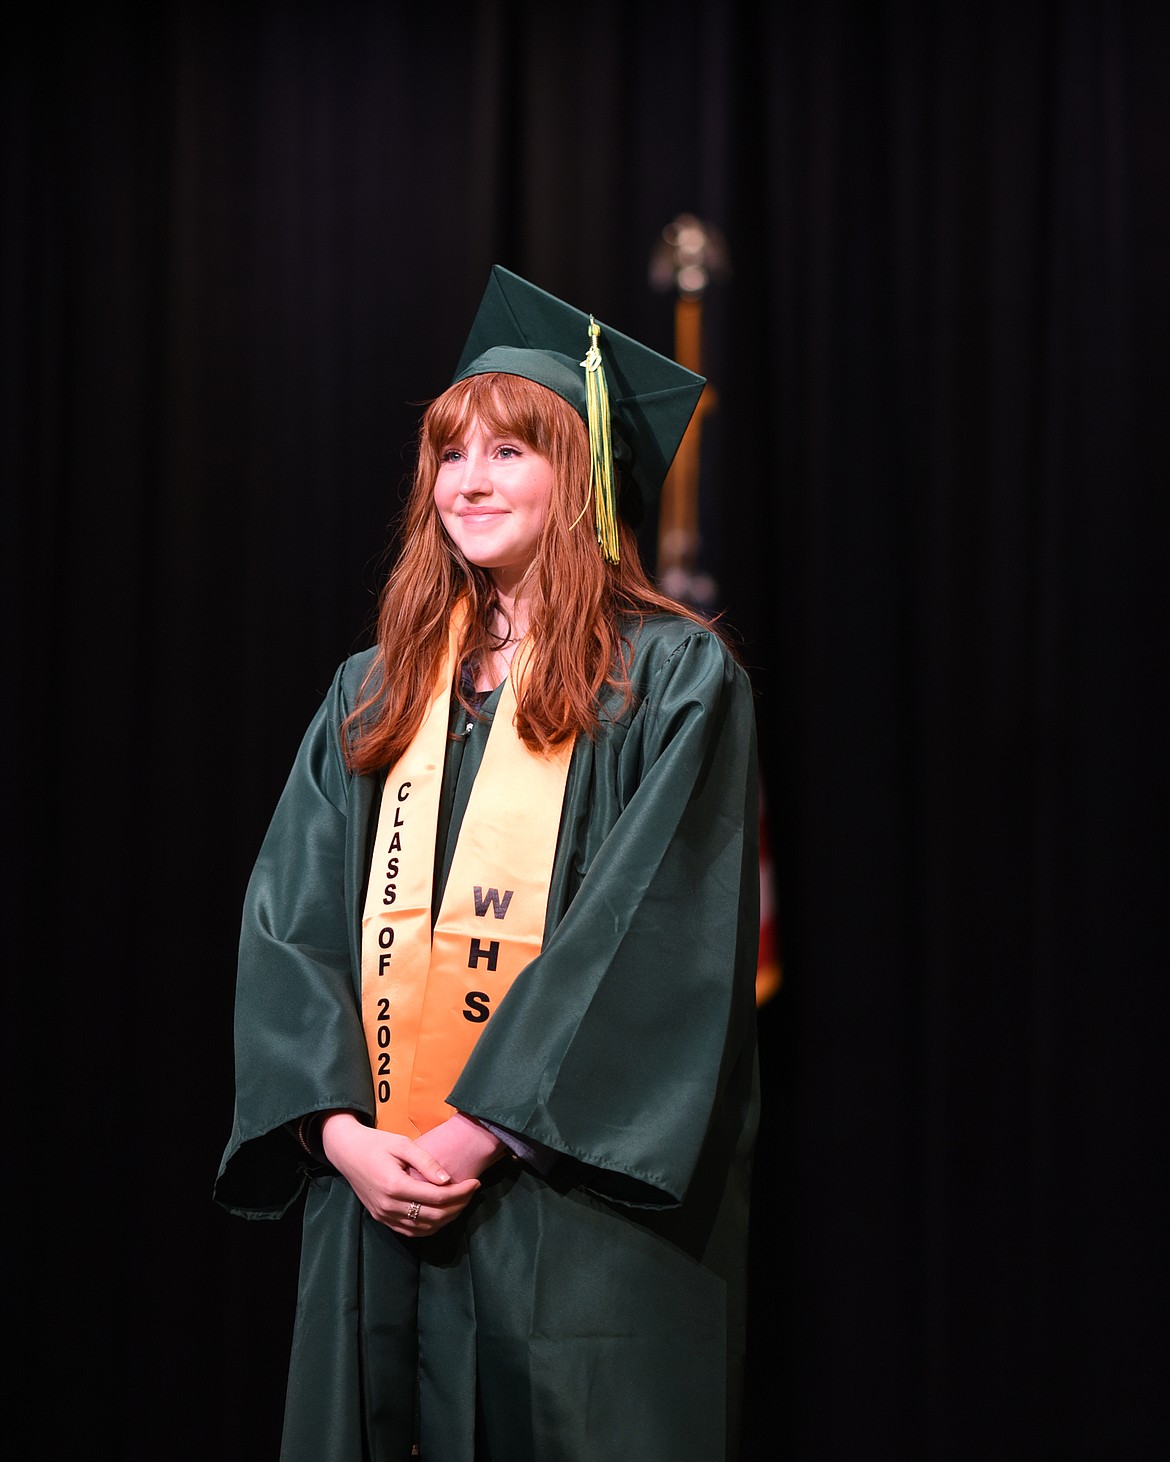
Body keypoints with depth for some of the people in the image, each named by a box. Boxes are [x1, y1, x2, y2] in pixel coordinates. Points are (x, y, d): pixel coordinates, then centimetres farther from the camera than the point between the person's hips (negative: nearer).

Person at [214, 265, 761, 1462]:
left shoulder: (672, 680, -2)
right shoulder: (374, 692, 14)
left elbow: (658, 937, -11)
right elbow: (288, 923, 7)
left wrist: (482, 1129, -15)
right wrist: (338, 1129, -8)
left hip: (573, 1199, -4)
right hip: (375, 1189, 5)